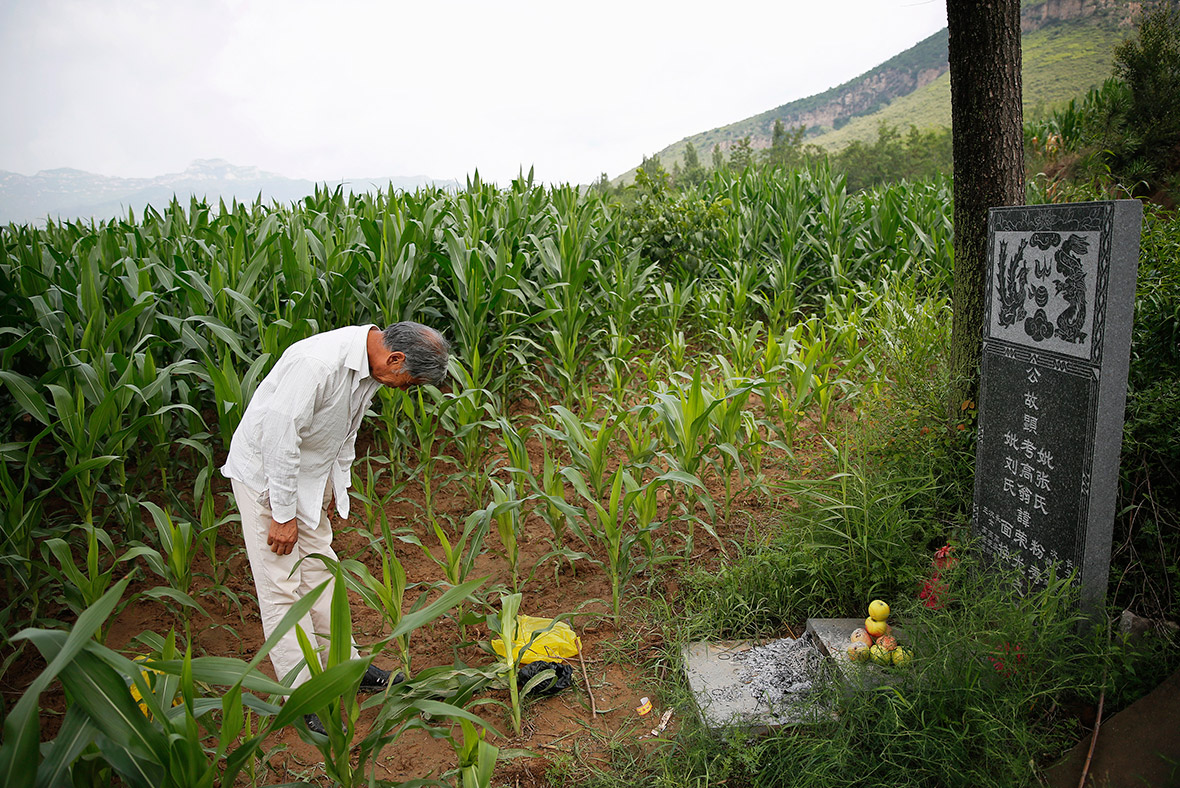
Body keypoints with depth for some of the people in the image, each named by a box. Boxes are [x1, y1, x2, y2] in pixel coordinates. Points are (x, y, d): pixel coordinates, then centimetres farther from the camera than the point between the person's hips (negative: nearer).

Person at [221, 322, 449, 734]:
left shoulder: (370, 365, -5)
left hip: (309, 474, 8)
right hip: (265, 473, -8)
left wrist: (336, 485, 16)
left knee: (319, 571, 15)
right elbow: (279, 438, -29)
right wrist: (283, 515, -22)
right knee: (281, 587, -3)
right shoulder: (317, 363, -33)